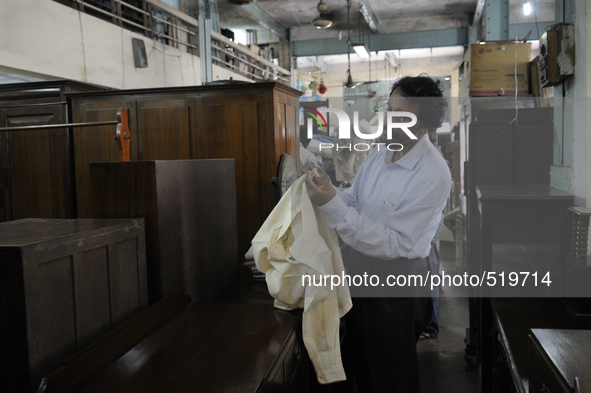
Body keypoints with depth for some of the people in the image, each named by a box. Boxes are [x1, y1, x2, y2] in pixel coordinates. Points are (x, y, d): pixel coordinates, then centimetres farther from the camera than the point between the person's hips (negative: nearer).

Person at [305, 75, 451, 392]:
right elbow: (355, 198, 7)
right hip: (359, 265, 7)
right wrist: (327, 192, -15)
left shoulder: (433, 176, -25)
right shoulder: (382, 149, -2)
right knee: (355, 364, 26)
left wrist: (332, 204, -33)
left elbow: (394, 244, -27)